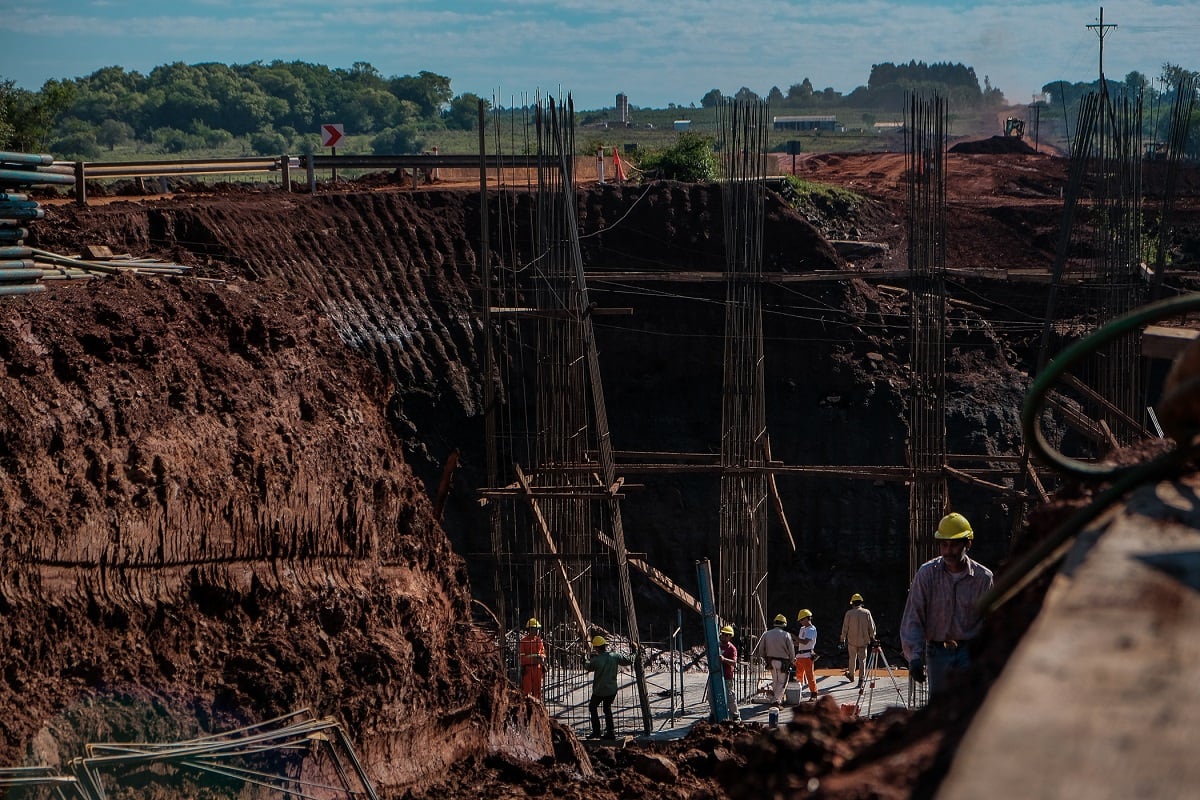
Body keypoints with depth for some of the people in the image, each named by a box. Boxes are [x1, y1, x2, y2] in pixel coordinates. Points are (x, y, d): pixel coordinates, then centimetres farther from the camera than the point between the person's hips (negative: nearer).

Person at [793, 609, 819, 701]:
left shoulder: (812, 630, -10)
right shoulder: (802, 629, 17)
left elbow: (805, 642, -21)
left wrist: (795, 638, -18)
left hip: (807, 655, -9)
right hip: (800, 655, 9)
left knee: (810, 675, -6)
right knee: (798, 675, 13)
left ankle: (813, 694, -2)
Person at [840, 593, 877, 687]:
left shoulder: (849, 613, -8)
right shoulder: (867, 612, -4)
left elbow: (845, 627, -4)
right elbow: (871, 626, 1)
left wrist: (843, 639, 6)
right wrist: (872, 637, 15)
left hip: (852, 640, 0)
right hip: (863, 640, 1)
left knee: (852, 658, 18)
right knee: (862, 659, 4)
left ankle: (851, 675, 34)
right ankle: (861, 679, -1)